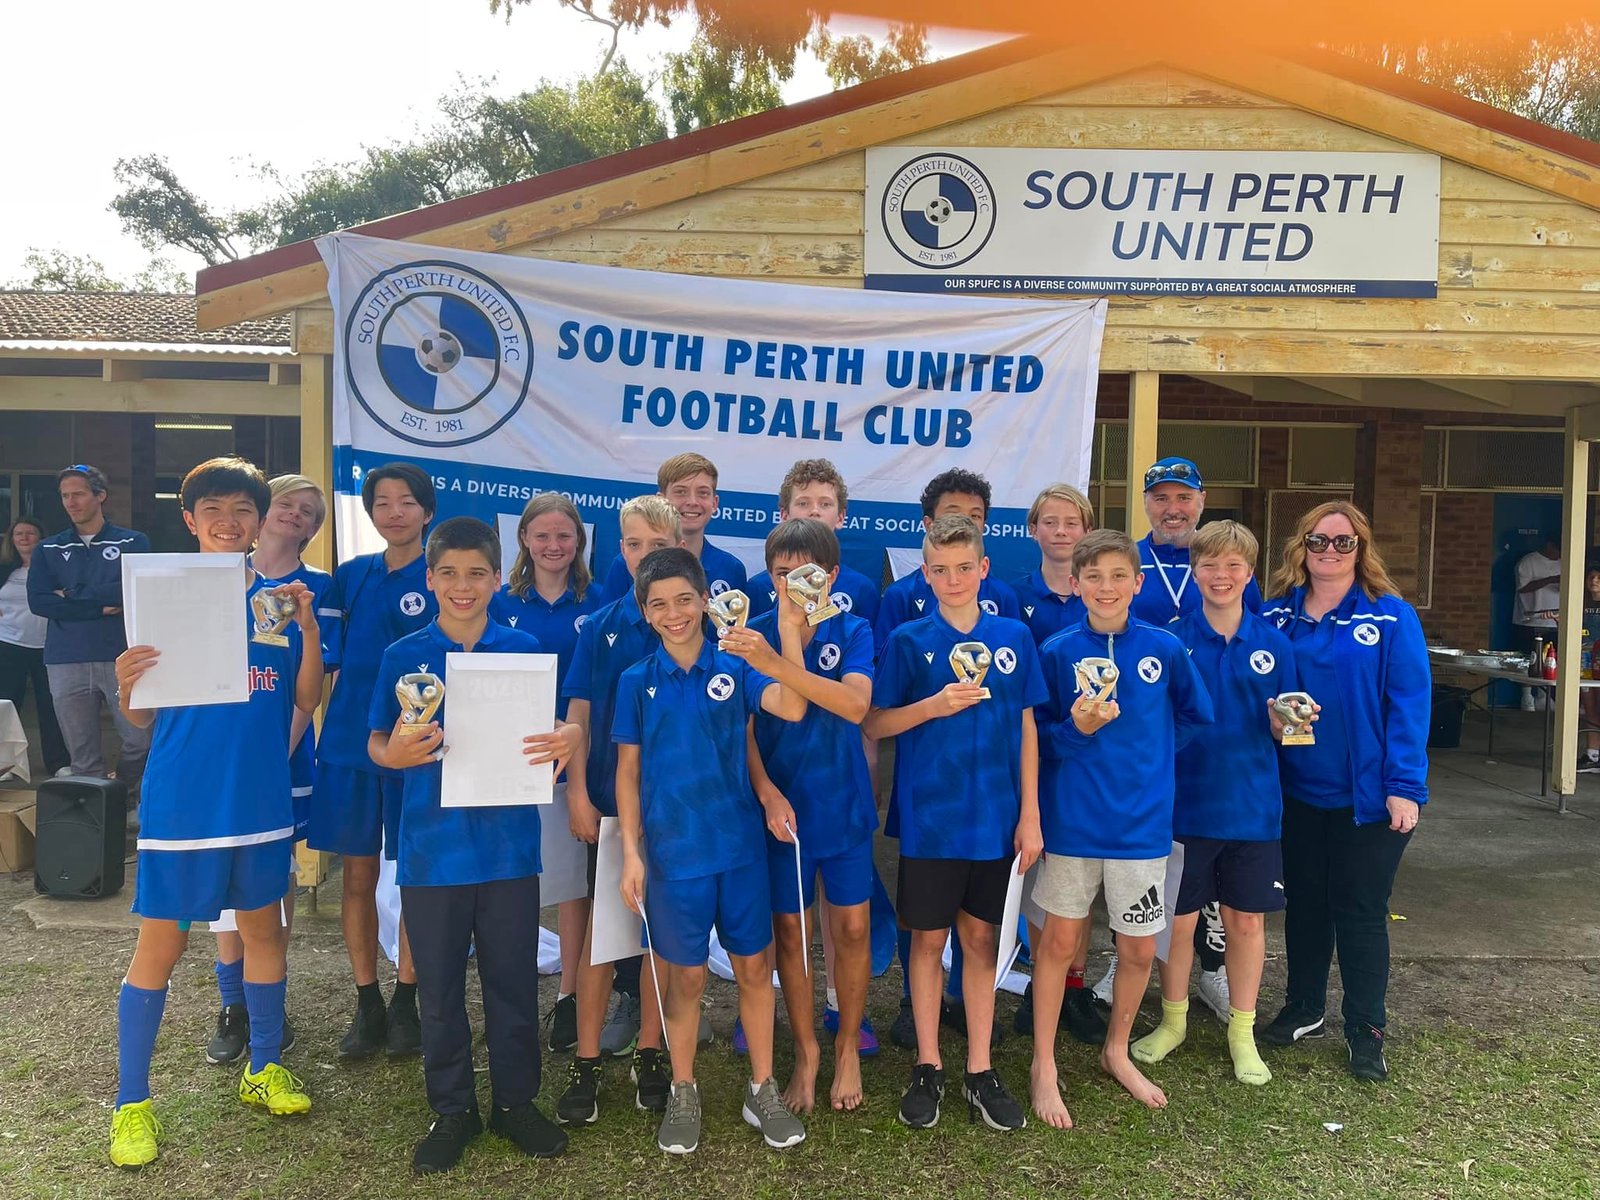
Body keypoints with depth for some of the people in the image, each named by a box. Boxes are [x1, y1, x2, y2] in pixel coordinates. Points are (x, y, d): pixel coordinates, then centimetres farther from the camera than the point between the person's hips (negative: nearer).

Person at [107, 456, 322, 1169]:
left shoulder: (280, 597, 3)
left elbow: (306, 700, -3)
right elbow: (143, 718, -1)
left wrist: (308, 629, -16)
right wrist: (127, 687, -23)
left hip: (260, 798, 3)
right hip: (180, 801, -2)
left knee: (263, 928, 14)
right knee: (159, 944, 3)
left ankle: (264, 1069, 32)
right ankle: (131, 1102, 18)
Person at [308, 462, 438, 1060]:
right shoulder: (350, 576, 8)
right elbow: (328, 661, 10)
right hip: (348, 743, 3)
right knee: (357, 875, 8)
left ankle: (405, 1004, 21)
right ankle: (367, 1005, 22)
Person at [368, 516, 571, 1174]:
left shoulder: (524, 649, 1)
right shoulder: (404, 656, 1)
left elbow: (551, 730, 7)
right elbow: (377, 743, 4)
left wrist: (569, 741, -16)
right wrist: (398, 752, -19)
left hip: (508, 843, 0)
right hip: (431, 847, 0)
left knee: (513, 981, 11)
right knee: (439, 988, 11)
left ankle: (516, 1101, 29)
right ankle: (452, 1109, 29)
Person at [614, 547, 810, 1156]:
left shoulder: (735, 667, -2)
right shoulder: (637, 681, -1)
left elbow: (793, 708, -20)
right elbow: (627, 772, 2)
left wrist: (785, 631, -33)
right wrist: (630, 854, -3)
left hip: (740, 844, 1)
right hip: (674, 851, -1)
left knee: (754, 967, 10)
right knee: (686, 976, 10)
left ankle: (762, 1091, 28)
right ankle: (683, 1095, 30)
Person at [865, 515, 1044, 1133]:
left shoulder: (1013, 637, 2)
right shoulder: (908, 640, -4)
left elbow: (1026, 728, 5)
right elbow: (875, 724, -2)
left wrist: (1030, 814, 2)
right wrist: (933, 706, -18)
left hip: (994, 819, 2)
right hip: (929, 818, -1)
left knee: (980, 938, 12)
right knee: (928, 939, 8)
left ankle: (980, 1070, 25)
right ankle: (927, 1067, 23)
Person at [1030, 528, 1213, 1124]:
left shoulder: (1165, 649, -3)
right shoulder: (1057, 651, -7)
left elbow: (1194, 718, 11)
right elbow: (1039, 738, -3)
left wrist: (1147, 756, 1)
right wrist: (1076, 730, -21)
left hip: (1142, 821, 2)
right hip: (1073, 819, -1)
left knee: (1139, 950, 11)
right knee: (1059, 941, 7)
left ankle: (1117, 1052, 36)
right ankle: (1045, 1067, 23)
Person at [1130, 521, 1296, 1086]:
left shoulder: (1273, 645, 2)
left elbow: (1280, 732, 4)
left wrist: (1286, 721, -18)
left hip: (1252, 806, 1)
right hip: (1185, 802, -1)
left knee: (1247, 919, 11)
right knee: (1178, 918, 8)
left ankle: (1242, 1031, 29)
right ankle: (1173, 1020, 30)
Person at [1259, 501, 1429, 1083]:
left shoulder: (1391, 616, -8)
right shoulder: (1276, 616, 2)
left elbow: (1409, 703, -12)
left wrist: (1404, 785, -16)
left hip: (1367, 795, -3)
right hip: (1298, 791, 3)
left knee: (1360, 912, 7)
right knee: (1303, 904, 16)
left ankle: (1367, 1030, 24)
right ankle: (1303, 1010, 34)